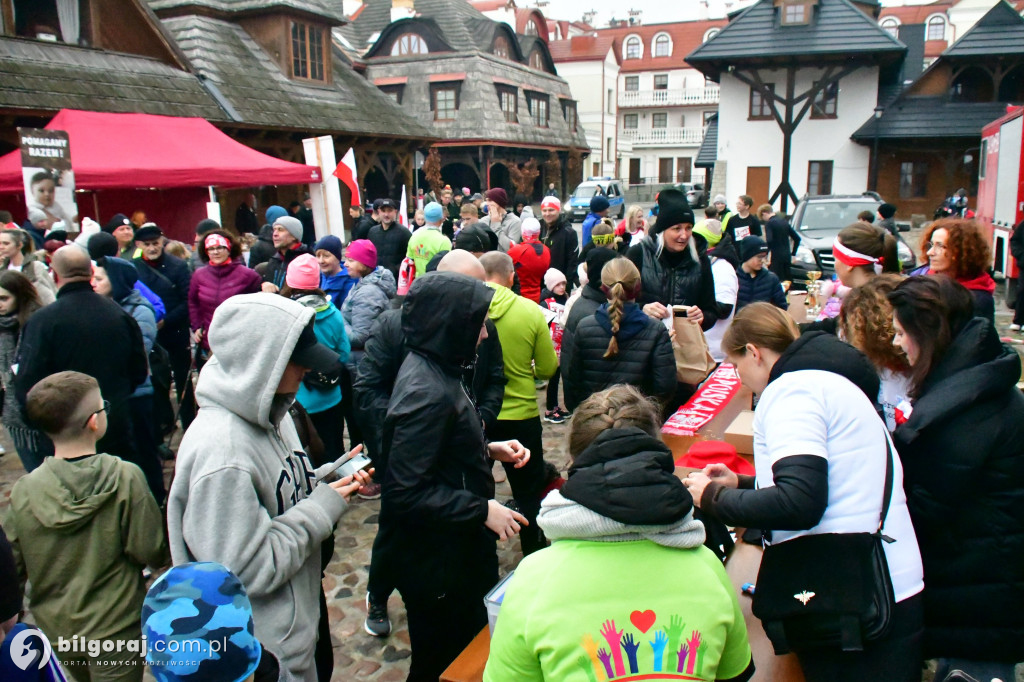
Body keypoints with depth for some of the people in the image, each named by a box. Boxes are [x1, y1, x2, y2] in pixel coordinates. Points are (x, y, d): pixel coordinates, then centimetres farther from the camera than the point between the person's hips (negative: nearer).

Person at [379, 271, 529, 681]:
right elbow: (407, 494, -29)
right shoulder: (427, 392, -29)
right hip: (436, 561, -9)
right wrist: (482, 510, -23)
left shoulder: (431, 369, 2)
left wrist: (489, 448, 3)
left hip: (455, 548, 9)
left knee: (469, 645, 26)